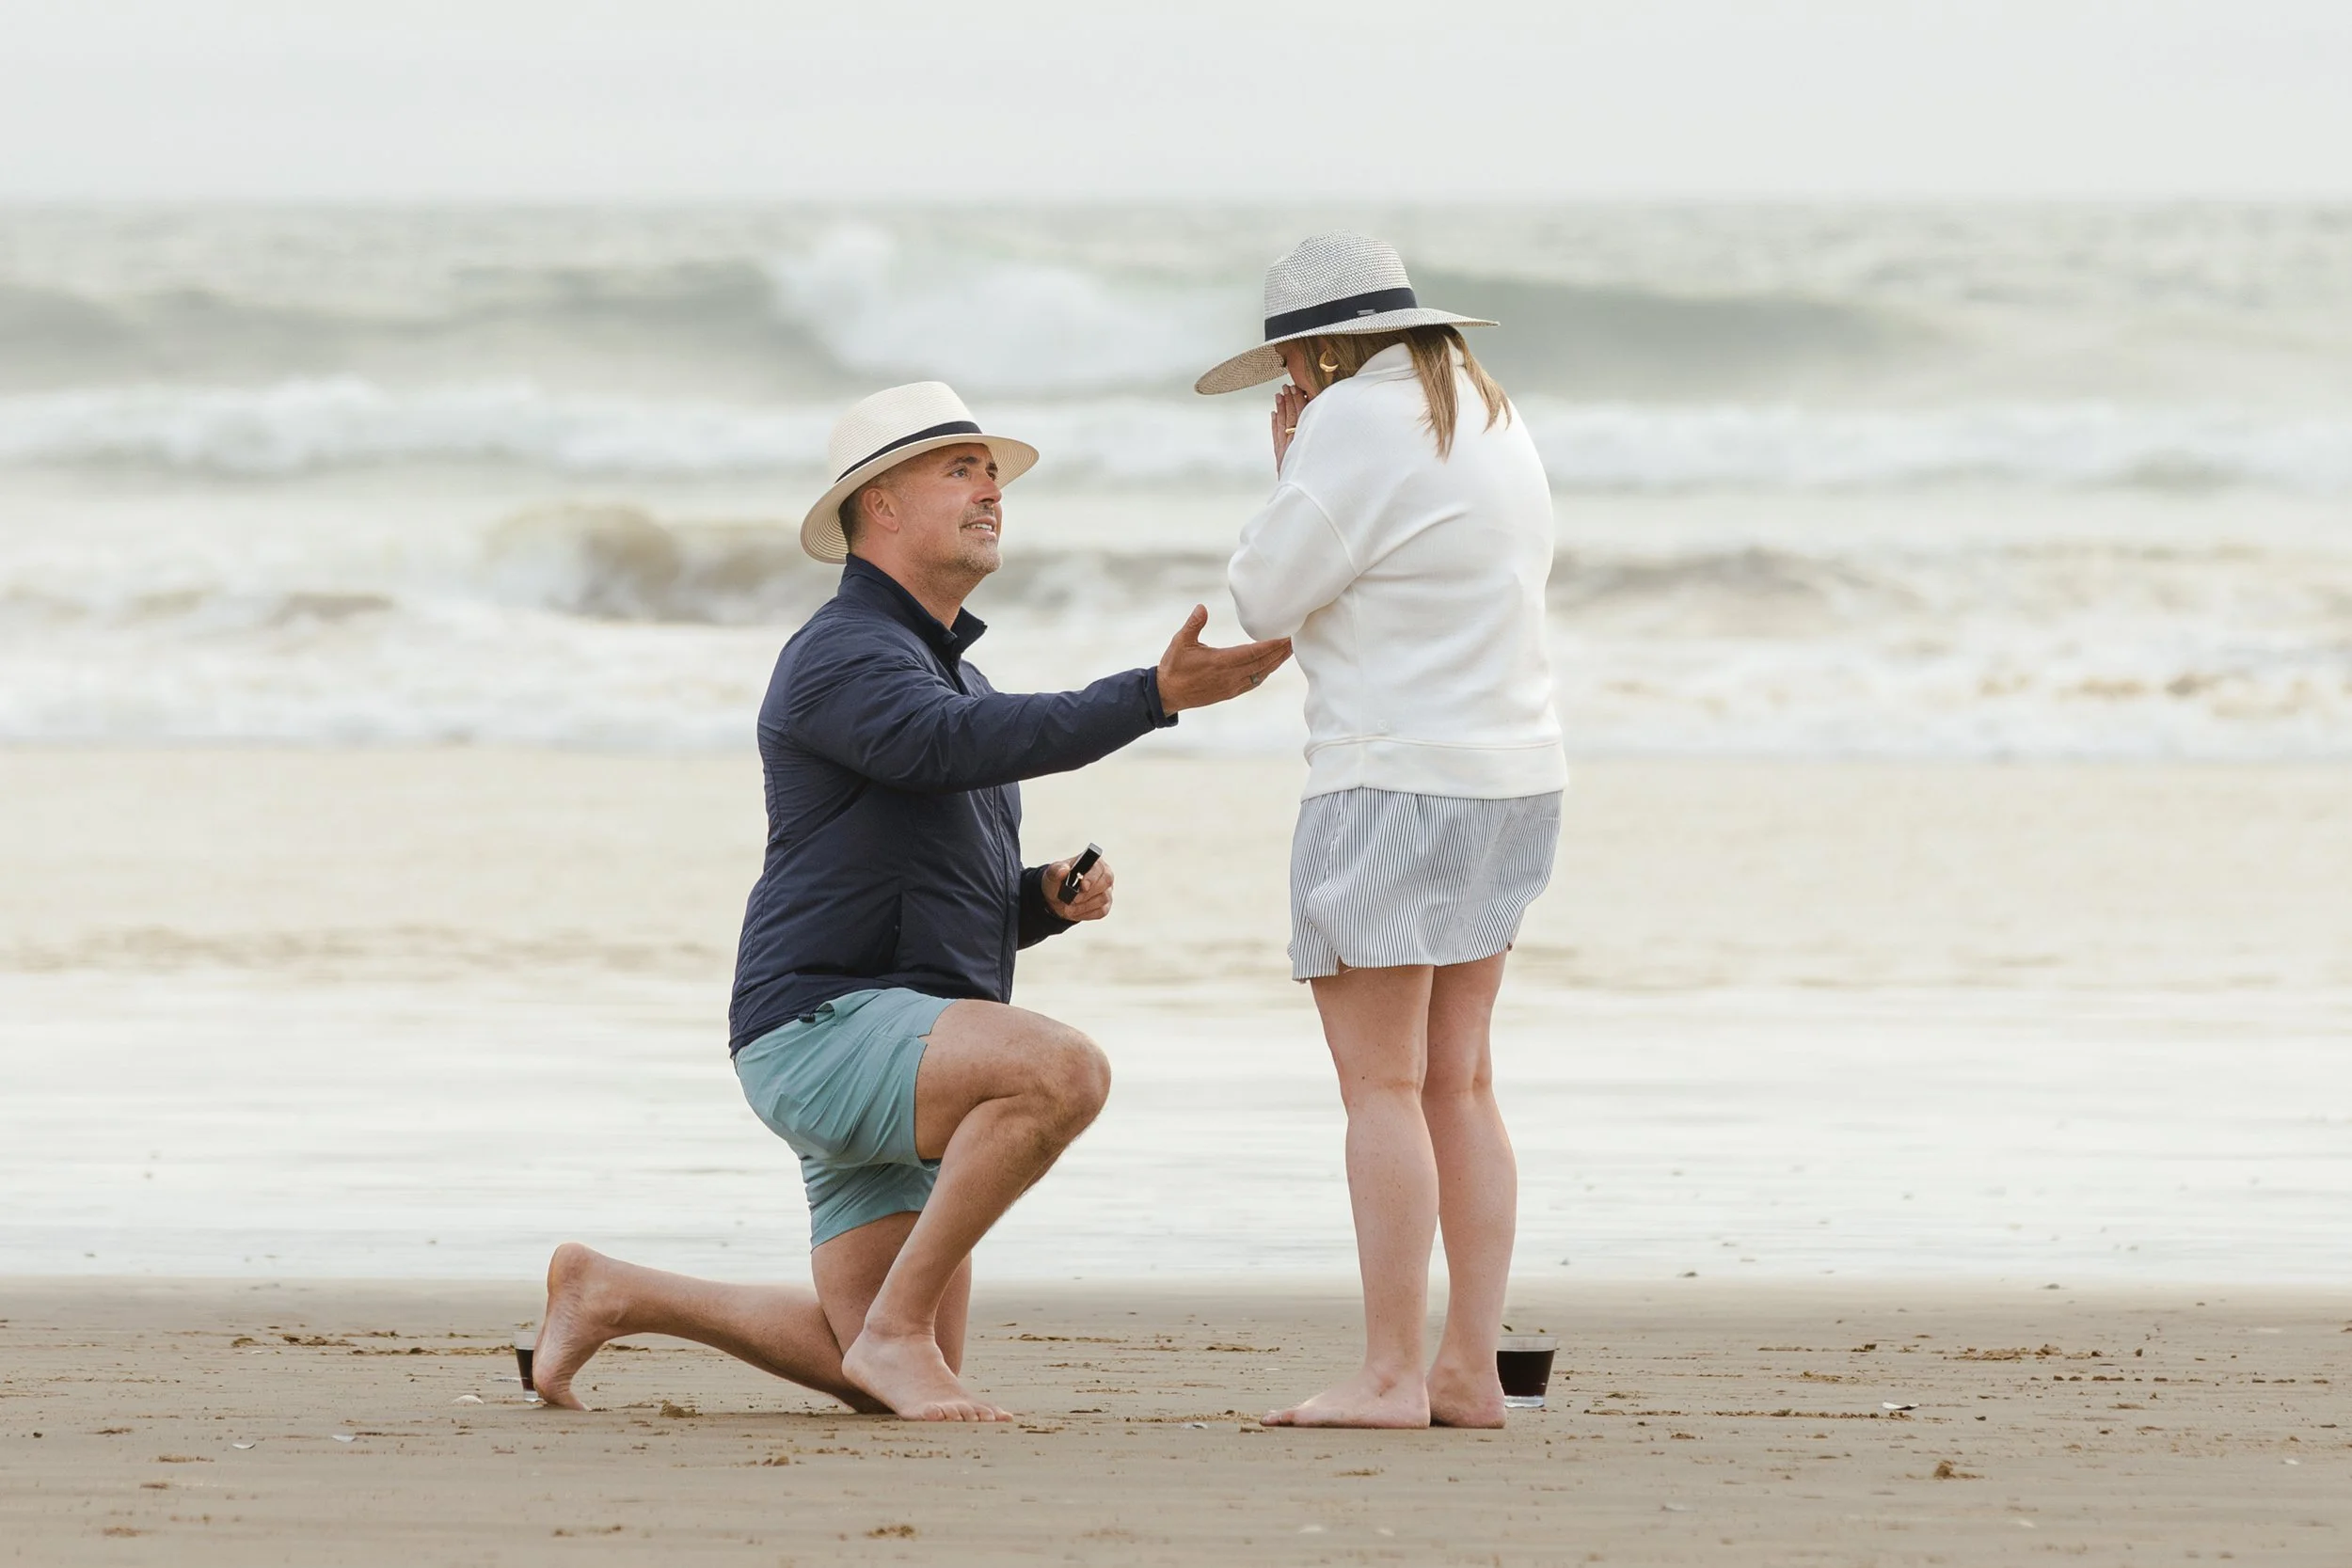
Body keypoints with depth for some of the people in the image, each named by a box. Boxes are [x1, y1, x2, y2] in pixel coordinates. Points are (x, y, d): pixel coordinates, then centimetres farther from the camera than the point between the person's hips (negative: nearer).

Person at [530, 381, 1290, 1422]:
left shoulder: (948, 681, 22)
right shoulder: (841, 659, -10)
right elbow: (963, 748, -31)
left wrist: (1052, 898, 5)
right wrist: (1156, 696, -36)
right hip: (825, 1028, -10)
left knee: (888, 1384, 10)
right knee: (1064, 1072, -33)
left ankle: (612, 1295, 24)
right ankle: (899, 1327, -22)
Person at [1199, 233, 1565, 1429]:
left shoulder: (1356, 424, -12)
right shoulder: (1491, 421, 15)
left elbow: (1265, 597, -9)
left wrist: (1288, 473, 5)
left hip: (1397, 781, -9)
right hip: (1512, 777, 9)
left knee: (1382, 1087, -7)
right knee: (1457, 1084, 11)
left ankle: (1389, 1377, -10)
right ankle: (1469, 1369, 10)